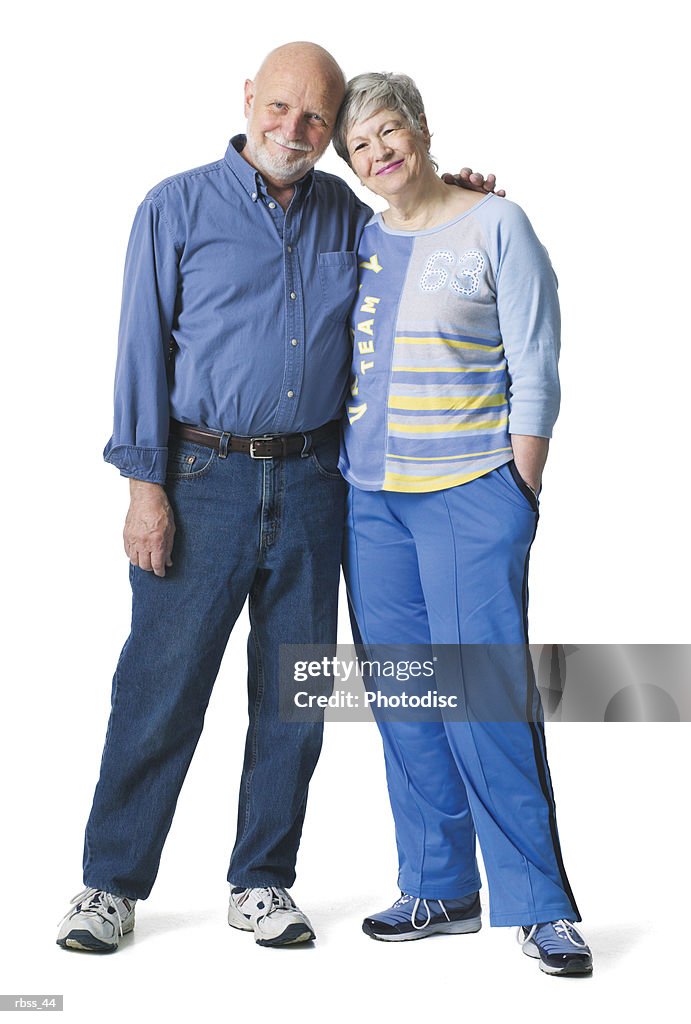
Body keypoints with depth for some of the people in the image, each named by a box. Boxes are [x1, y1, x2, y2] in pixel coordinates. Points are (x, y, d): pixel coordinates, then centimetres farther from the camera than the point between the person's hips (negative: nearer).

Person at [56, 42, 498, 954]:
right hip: (204, 477, -3)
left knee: (293, 694, 7)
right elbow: (143, 348, -1)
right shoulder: (179, 207, 3)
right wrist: (145, 485, -8)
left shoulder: (348, 217, 13)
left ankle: (262, 883, 21)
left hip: (313, 483, 4)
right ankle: (112, 884, 14)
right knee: (161, 684, -1)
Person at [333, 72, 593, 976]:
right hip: (369, 497, 5)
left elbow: (535, 371, -5)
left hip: (470, 493, -5)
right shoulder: (357, 238, 13)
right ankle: (439, 891, 19)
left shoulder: (496, 226, -2)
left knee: (486, 697, -8)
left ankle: (538, 903, 4)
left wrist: (521, 492, -8)